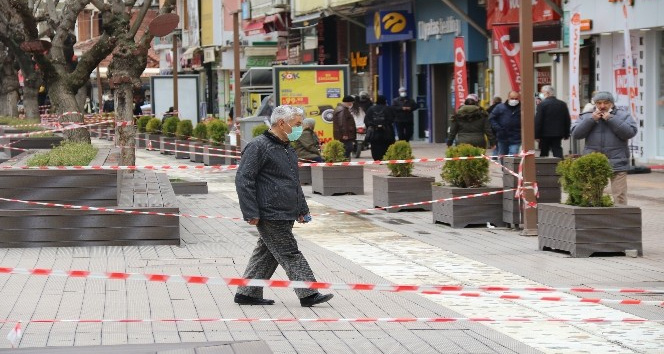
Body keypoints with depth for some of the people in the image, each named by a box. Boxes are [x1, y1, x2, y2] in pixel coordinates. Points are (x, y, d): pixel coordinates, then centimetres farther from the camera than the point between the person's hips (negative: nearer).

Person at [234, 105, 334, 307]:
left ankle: (247, 294, 18)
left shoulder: (287, 149, 20)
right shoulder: (259, 146, -11)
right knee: (290, 254, -7)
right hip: (270, 216, -9)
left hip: (286, 216, 9)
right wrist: (251, 213, -18)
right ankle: (308, 294, -6)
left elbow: (294, 182, 31)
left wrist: (302, 210, 28)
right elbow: (243, 179, -14)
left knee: (266, 255, 11)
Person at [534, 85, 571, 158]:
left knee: (543, 153, 6)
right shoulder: (563, 104, 6)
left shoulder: (542, 105, -11)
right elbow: (567, 120, 10)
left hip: (545, 135, -4)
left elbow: (537, 122, -13)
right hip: (558, 134, 4)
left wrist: (536, 135, -9)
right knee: (557, 152, 3)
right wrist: (566, 134, 17)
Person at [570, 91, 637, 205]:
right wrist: (591, 119, -7)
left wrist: (611, 119, -11)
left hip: (617, 164, -2)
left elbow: (631, 132, -9)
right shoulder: (586, 116, 13)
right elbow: (575, 134, 2)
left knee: (619, 197, -7)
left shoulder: (623, 115, 7)